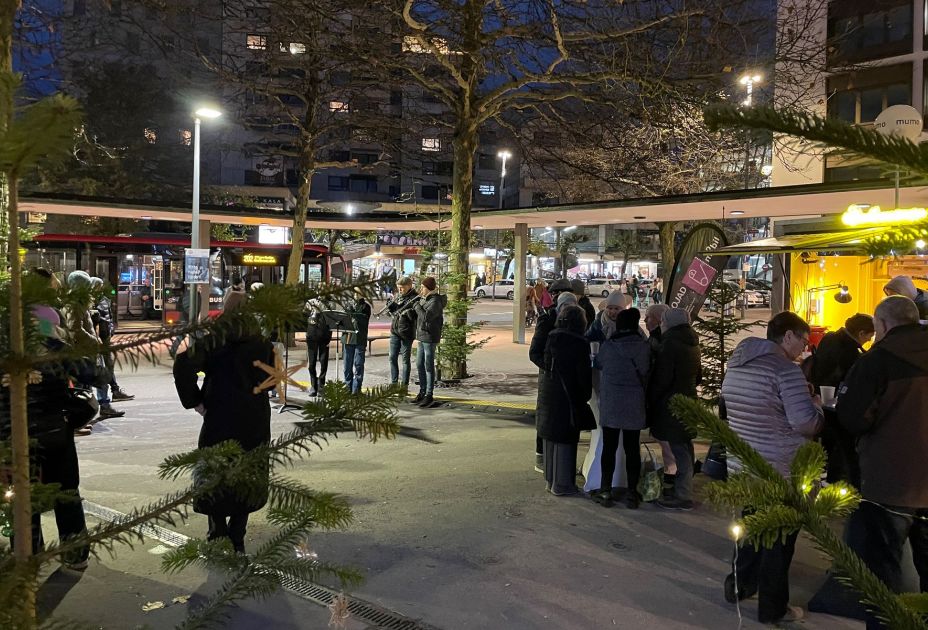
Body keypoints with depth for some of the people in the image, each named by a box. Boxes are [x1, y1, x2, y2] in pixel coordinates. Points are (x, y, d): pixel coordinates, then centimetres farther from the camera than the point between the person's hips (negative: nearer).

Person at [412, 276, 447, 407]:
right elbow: (419, 315, 19)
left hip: (430, 337, -9)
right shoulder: (424, 299, 13)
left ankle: (429, 395, 4)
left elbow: (426, 316, -26)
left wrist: (417, 305, -13)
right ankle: (422, 392, 25)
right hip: (421, 336, 9)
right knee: (419, 365, 14)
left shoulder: (435, 301, -16)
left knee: (429, 366, -3)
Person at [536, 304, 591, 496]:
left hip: (548, 392, 5)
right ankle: (562, 484, 11)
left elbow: (544, 363, 3)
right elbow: (584, 374, -10)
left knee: (551, 438, 15)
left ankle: (550, 480, 26)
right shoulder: (580, 343, -14)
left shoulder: (551, 338, 0)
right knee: (565, 440, 4)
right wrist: (586, 395, 0)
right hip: (568, 396, -5)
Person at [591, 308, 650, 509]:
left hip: (610, 405, -1)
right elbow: (647, 373, -1)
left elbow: (597, 363, 9)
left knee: (609, 447, 6)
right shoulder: (644, 347, -6)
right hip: (635, 406, 1)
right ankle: (632, 493, 14)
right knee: (632, 448, 8)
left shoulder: (608, 346, -7)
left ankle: (606, 492, 12)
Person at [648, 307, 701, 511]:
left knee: (679, 450, -5)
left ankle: (683, 497, 1)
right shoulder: (692, 344, 11)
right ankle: (684, 490, 26)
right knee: (686, 448, 15)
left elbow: (662, 378, -18)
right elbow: (698, 376, 19)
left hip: (672, 404, -9)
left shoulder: (670, 344, -16)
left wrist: (651, 400, -7)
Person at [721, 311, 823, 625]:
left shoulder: (737, 363, 6)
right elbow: (807, 423, -23)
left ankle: (739, 584, 35)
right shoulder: (785, 368, -20)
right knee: (779, 535, 7)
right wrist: (816, 404, -3)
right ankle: (773, 607, 19)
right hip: (781, 472, -7)